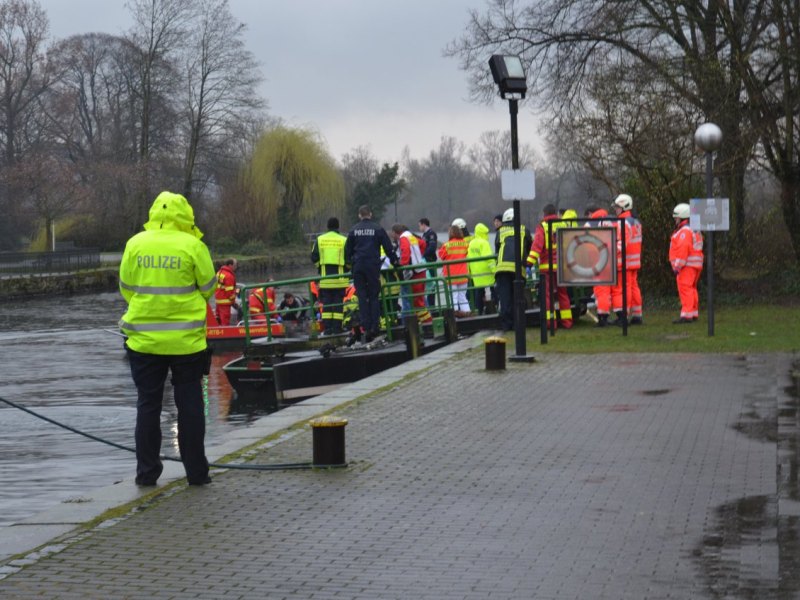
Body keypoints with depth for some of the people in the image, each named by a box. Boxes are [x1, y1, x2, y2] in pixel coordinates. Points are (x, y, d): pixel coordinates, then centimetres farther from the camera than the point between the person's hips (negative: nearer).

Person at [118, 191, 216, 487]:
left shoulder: (135, 244, -2)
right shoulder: (193, 246, -9)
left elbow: (126, 289, 5)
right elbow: (208, 288, -1)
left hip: (144, 339, 2)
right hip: (186, 339, -1)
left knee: (148, 405, 10)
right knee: (189, 404, 8)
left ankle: (147, 471, 11)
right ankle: (196, 471, 10)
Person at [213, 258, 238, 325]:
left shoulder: (219, 272, 12)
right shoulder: (229, 275, -18)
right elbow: (229, 290, -19)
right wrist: (233, 301, -7)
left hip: (218, 299, 10)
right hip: (225, 300, -10)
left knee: (219, 318, 16)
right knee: (225, 320, -7)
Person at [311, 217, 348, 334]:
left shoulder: (319, 240, 3)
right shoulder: (343, 240, -4)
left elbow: (314, 258, 4)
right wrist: (345, 269, 15)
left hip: (325, 277, 2)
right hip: (339, 278, -2)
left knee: (326, 303, 7)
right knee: (338, 303, 3)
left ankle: (327, 328, 2)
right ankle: (337, 327, -1)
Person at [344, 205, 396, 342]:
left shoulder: (354, 230, 7)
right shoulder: (378, 229, 2)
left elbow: (348, 250, 11)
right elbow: (388, 247, 4)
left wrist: (349, 263, 21)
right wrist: (394, 261, 14)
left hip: (358, 266, 1)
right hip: (373, 266, -1)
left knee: (362, 297, 3)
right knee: (374, 296, 4)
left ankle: (366, 327, -3)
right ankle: (374, 326, -4)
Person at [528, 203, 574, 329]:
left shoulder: (542, 227, -3)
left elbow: (537, 245, -13)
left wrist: (530, 262, -17)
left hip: (547, 266, -4)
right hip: (562, 266, 4)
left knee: (548, 294, 0)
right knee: (562, 293, 12)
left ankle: (550, 321, -6)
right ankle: (567, 321, 11)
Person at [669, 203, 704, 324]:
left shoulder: (685, 231, -14)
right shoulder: (695, 230, 19)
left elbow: (682, 249, -21)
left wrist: (677, 266, -20)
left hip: (686, 265, -11)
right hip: (695, 265, 11)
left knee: (685, 288, -12)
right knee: (691, 289, 15)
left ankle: (686, 315, -17)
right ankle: (694, 314, 19)